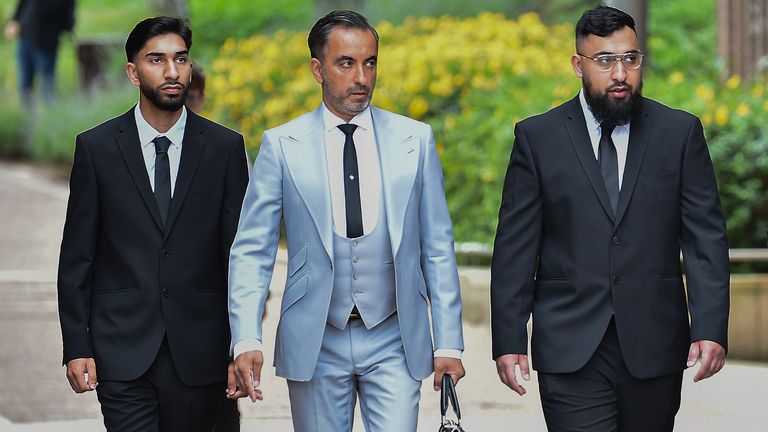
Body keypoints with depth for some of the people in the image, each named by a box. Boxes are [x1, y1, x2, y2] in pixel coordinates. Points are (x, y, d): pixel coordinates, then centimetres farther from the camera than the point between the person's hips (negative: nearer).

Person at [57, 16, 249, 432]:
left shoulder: (225, 147, 4)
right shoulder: (96, 147, 3)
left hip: (198, 351, 1)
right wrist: (76, 347, -2)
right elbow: (76, 258, 4)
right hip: (123, 349, -1)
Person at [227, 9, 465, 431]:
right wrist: (246, 341, -15)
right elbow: (251, 251, -2)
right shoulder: (281, 145, 0)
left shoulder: (414, 140, 4)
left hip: (394, 341, 0)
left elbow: (438, 249, 5)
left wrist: (448, 343, 0)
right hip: (315, 344, 0)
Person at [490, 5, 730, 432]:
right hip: (571, 350, -1)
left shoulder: (680, 133, 4)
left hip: (654, 346, 1)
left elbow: (706, 237, 1)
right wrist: (508, 341, -4)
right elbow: (515, 248, 3)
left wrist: (711, 328, -10)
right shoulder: (537, 137, 3)